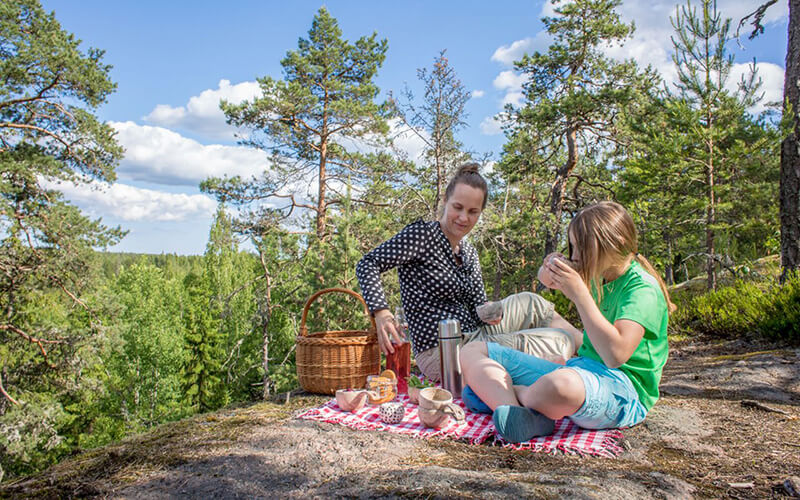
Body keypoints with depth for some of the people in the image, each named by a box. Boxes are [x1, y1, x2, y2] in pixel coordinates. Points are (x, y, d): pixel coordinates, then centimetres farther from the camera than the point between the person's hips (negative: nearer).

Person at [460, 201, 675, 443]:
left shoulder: (643, 288, -12)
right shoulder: (598, 277, 12)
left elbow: (615, 355, -26)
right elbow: (548, 280, 30)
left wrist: (579, 294, -25)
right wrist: (549, 270, 4)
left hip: (623, 387, -8)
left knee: (561, 385, -48)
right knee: (473, 351, 1)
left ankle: (496, 395, -16)